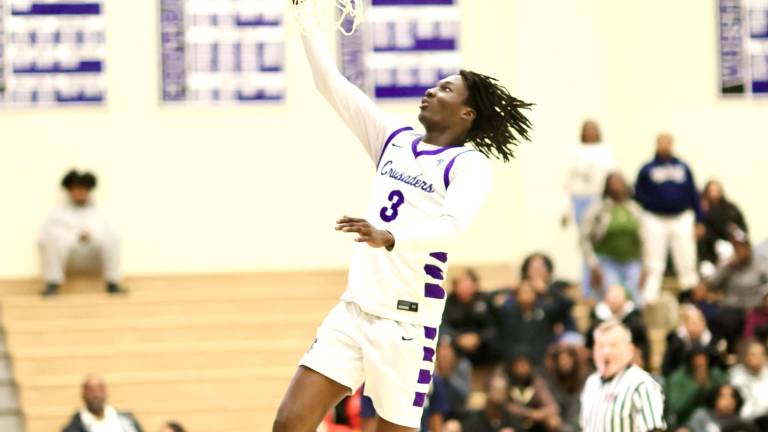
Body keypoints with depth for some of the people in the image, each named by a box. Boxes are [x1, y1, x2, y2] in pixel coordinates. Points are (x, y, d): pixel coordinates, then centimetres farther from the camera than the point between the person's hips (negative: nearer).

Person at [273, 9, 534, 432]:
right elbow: (331, 84, 16)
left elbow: (450, 227, -23)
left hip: (406, 321, -6)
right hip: (352, 310, 6)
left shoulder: (470, 164, -5)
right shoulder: (394, 140, 14)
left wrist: (388, 237, -40)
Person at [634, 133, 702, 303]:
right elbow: (638, 193, 8)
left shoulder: (683, 168, 10)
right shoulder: (647, 170, 3)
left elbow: (693, 194, 12)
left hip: (682, 219, 2)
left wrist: (699, 220, 9)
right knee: (654, 266, 0)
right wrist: (650, 204, -10)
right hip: (655, 220, -2)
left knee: (687, 263, -1)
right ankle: (650, 300, 3)